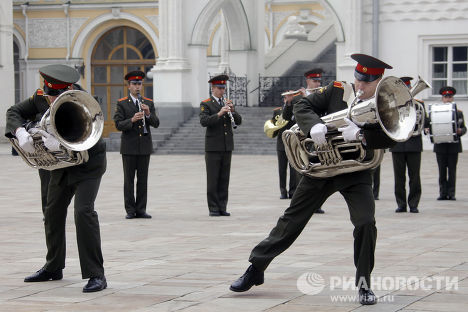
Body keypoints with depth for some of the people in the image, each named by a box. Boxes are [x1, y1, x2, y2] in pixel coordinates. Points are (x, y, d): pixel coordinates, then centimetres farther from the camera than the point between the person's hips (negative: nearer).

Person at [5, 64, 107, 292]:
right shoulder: (41, 98, -12)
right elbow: (14, 113, -11)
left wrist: (60, 143, -58)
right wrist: (21, 133, -34)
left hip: (89, 163, -7)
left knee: (83, 211, -22)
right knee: (53, 212, 14)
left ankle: (96, 275, -20)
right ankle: (53, 268, 33)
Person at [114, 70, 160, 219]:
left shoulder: (149, 103, 10)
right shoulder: (122, 104, 2)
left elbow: (156, 123, 3)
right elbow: (118, 125, -6)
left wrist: (148, 114, -15)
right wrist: (132, 120, -22)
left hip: (144, 146, 2)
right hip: (129, 147, -2)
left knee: (143, 179, 3)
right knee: (129, 179, -1)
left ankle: (141, 209, 7)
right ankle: (130, 210, 4)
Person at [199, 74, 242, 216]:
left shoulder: (227, 103, 13)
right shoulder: (206, 104, -1)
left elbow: (238, 121, 6)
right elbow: (203, 121, -16)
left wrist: (232, 110, -12)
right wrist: (219, 114, -27)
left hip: (227, 146, 5)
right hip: (213, 146, -5)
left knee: (224, 178, 6)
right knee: (212, 179, -2)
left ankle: (222, 207, 11)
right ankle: (213, 208, 2)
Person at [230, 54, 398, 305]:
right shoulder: (337, 89, -4)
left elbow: (390, 138, -21)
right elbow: (302, 106, -5)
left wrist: (360, 135, -36)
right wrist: (314, 125, -26)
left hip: (356, 173, -1)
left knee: (366, 223, -18)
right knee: (291, 221, 7)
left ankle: (364, 284, 1)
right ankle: (256, 268, 20)